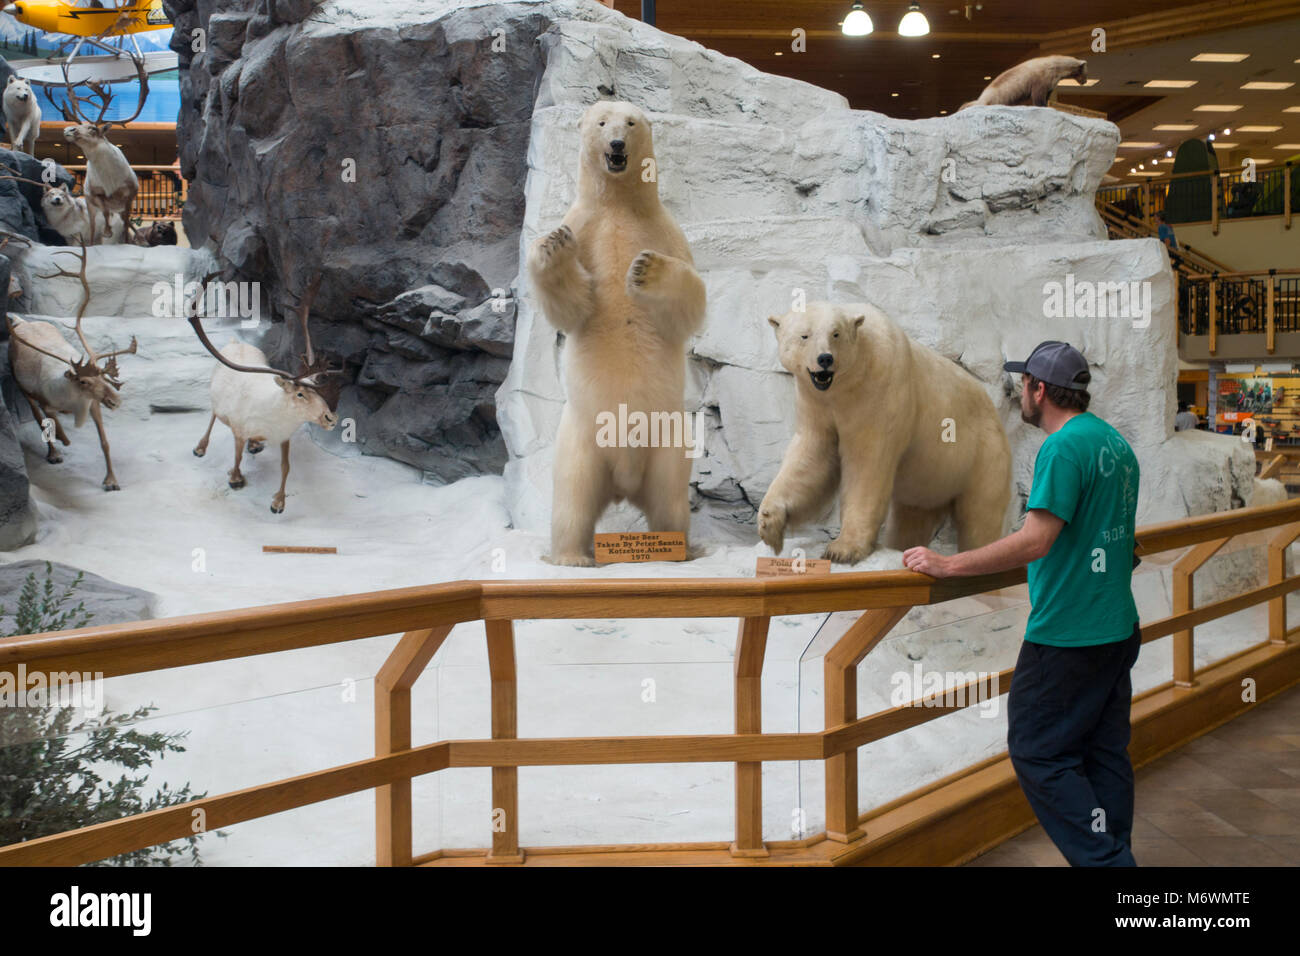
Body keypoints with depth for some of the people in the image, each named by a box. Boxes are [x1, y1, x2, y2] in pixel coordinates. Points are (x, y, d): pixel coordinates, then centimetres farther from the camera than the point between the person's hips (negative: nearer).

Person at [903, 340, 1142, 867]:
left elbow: (1035, 541, -25)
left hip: (1067, 637, -10)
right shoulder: (1116, 442, 12)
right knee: (1105, 753, 14)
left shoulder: (1063, 448, -18)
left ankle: (1105, 860, -3)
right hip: (1118, 628, 10)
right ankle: (1116, 856, 20)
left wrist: (946, 564, -22)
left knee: (1038, 753, -2)